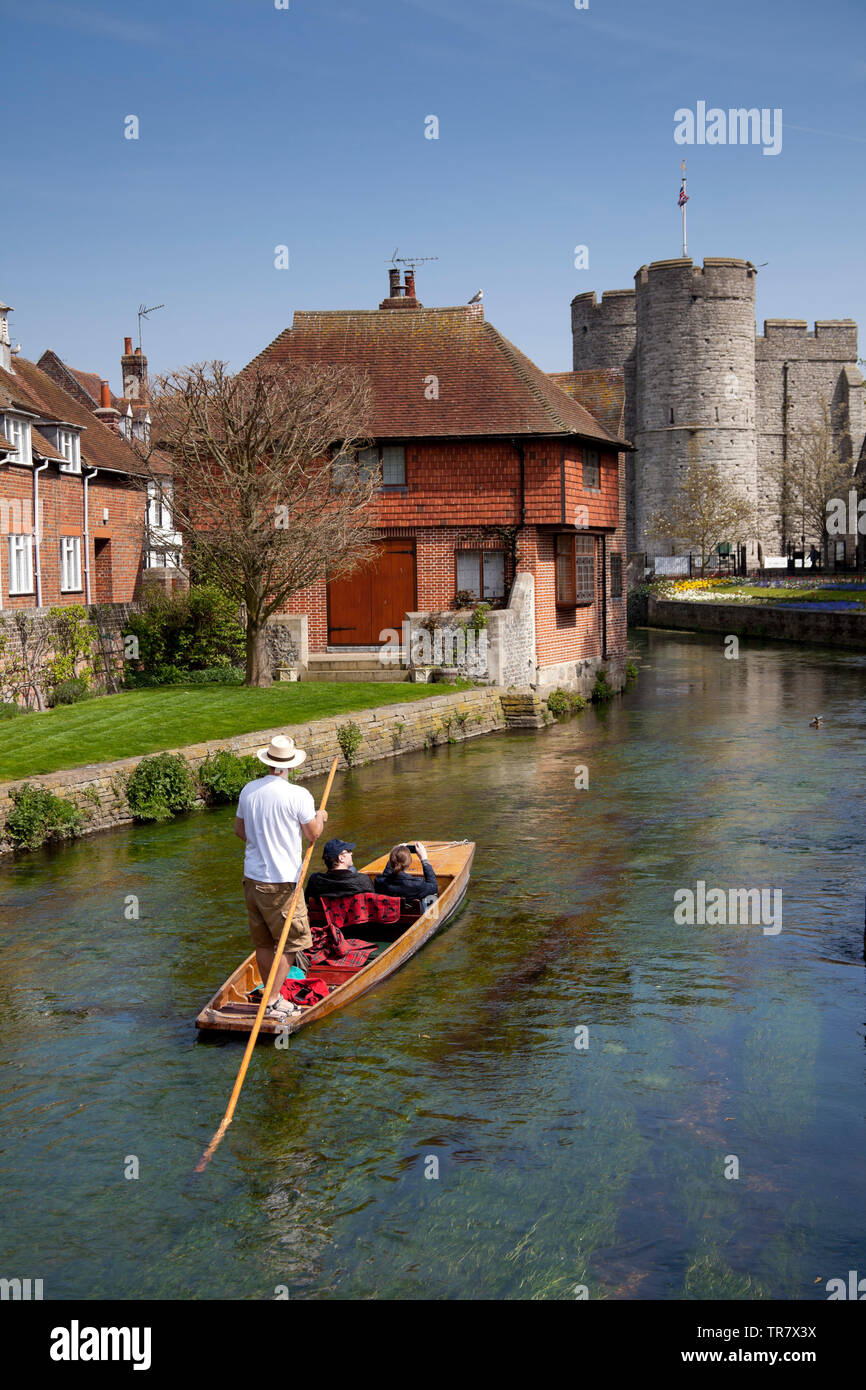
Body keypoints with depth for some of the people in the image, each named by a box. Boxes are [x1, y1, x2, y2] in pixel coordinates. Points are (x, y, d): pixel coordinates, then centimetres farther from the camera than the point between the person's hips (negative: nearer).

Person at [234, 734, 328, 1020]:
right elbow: (313, 835, -8)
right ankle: (273, 1001, 1)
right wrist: (320, 817, 13)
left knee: (263, 943, 15)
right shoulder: (298, 795, -15)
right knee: (291, 942, 4)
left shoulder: (248, 790, 2)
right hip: (282, 881, -6)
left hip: (252, 876, 6)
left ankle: (271, 996, 25)